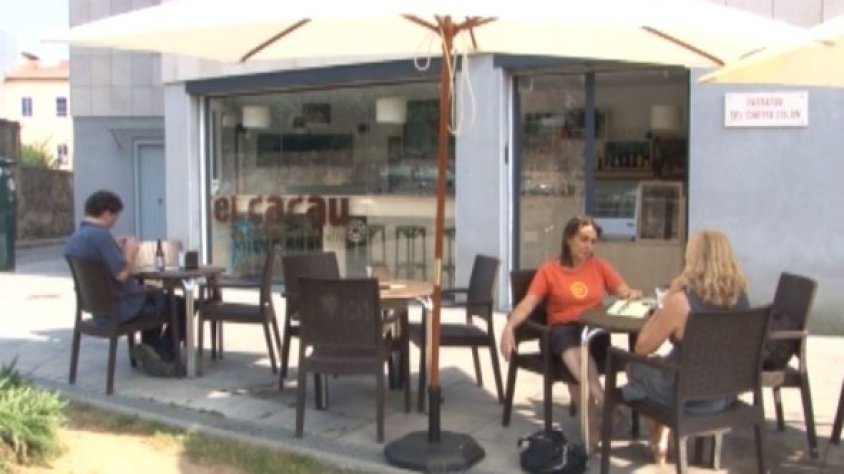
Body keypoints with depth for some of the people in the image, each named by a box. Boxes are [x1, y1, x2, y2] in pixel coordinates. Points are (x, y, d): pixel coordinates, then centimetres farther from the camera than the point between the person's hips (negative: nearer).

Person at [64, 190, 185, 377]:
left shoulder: (73, 239, 6)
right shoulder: (100, 235, -24)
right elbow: (121, 274, -29)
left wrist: (117, 249, 11)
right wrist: (130, 252, -12)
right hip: (120, 308, -10)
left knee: (156, 294, 32)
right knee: (181, 306, 1)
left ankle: (148, 349, 28)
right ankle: (162, 358, 11)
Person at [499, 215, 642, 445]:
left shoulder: (600, 267, 13)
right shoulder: (549, 270, 5)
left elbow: (625, 292, 10)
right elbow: (528, 303, -4)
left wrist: (633, 295, -15)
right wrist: (509, 326, -22)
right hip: (563, 329, -1)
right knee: (574, 352, -38)